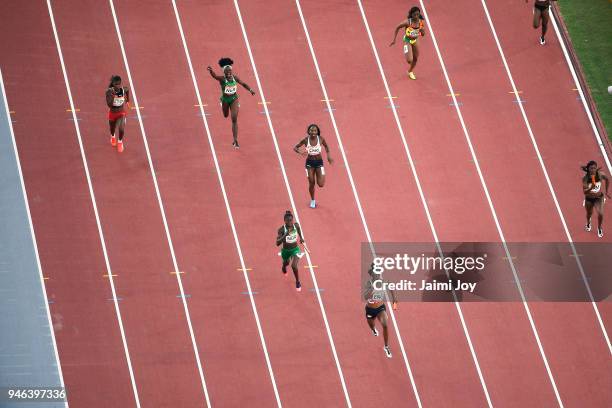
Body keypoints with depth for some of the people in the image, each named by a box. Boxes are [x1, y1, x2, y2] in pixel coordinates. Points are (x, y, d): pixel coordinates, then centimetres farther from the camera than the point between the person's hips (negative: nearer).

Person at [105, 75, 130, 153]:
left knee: (121, 129, -17)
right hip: (112, 113, 0)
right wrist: (112, 96, -45)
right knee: (112, 128, 24)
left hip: (122, 112, 0)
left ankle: (120, 141, 18)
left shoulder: (124, 89, -21)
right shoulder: (109, 92, -27)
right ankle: (113, 137, 64)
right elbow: (109, 105, -33)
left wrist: (128, 100, 18)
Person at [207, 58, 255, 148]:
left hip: (234, 99, 0)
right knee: (226, 116, 24)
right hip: (225, 100, 0)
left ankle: (235, 141, -4)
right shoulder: (222, 79, -25)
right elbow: (214, 76, -47)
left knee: (234, 120, -8)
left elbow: (243, 84, 2)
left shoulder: (235, 78, -15)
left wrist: (250, 90, -14)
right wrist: (211, 71, -69)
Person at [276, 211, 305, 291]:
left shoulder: (296, 225, -20)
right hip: (286, 251, 0)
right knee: (286, 263, 29)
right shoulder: (281, 229, -29)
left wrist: (301, 238, 15)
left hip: (295, 249, 0)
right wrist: (285, 235, -49)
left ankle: (298, 282, 7)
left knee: (294, 266, -21)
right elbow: (277, 243, -38)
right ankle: (284, 269, 70)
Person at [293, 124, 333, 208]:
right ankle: (312, 201, 29)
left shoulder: (320, 139, -12)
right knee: (311, 183, 5)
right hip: (309, 163, 0)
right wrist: (300, 152, -26)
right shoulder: (306, 140, -14)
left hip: (319, 162, 0)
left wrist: (328, 156, -1)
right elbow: (295, 147, -5)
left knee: (321, 184, -9)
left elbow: (326, 146, 9)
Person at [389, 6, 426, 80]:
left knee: (415, 59, 17)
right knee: (409, 60, -15)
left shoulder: (421, 22, -17)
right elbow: (397, 28, -15)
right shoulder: (407, 22, -29)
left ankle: (410, 71, 46)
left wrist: (422, 30, -29)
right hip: (407, 41, -4)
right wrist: (394, 40, -13)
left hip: (415, 40, 4)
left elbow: (423, 35, -4)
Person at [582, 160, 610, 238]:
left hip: (599, 197, 0)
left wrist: (606, 192, 5)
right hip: (589, 199, 0)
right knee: (589, 214, 22)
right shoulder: (585, 178, -26)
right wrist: (591, 188, -50)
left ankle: (599, 228, 17)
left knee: (600, 214, -16)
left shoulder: (600, 174, -22)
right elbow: (584, 191, -30)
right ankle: (588, 223, 61)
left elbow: (607, 180, 1)